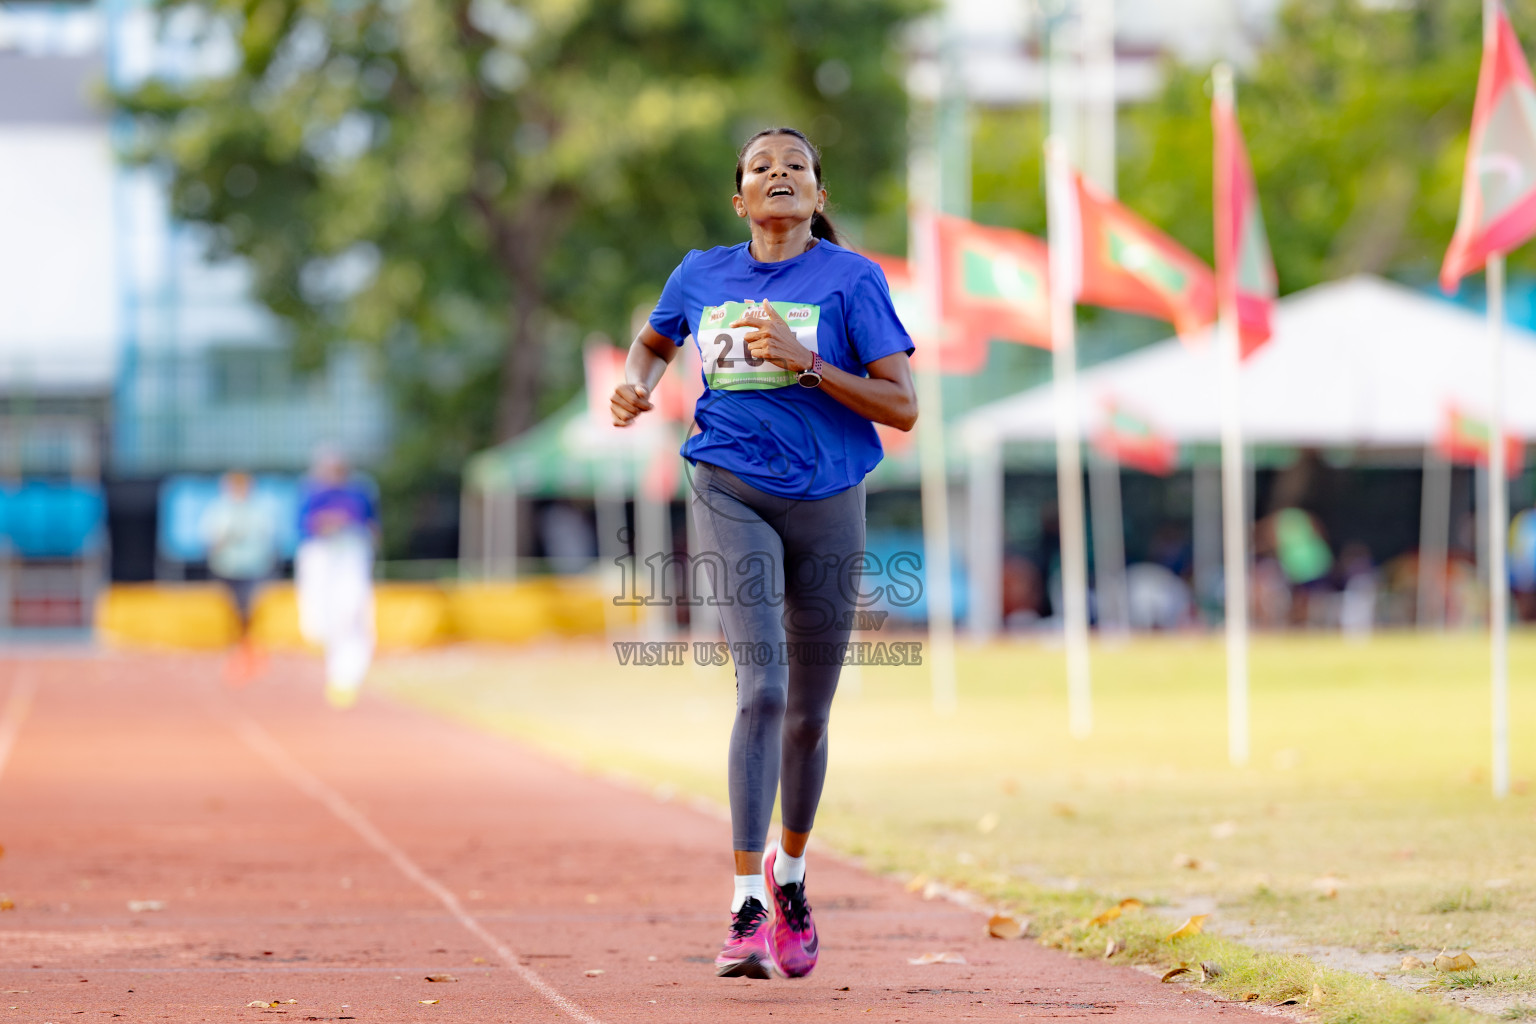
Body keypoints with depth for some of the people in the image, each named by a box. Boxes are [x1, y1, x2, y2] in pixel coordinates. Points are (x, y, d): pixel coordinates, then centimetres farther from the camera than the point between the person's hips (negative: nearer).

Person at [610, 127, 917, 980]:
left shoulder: (852, 279, -2)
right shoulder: (701, 276, 7)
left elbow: (902, 406, -7)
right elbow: (654, 340, 28)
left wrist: (806, 362, -18)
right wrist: (635, 384, 6)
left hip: (826, 502, 0)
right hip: (732, 494, 0)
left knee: (807, 714, 10)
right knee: (762, 689, -19)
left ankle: (789, 872, 38)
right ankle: (747, 909, -22)